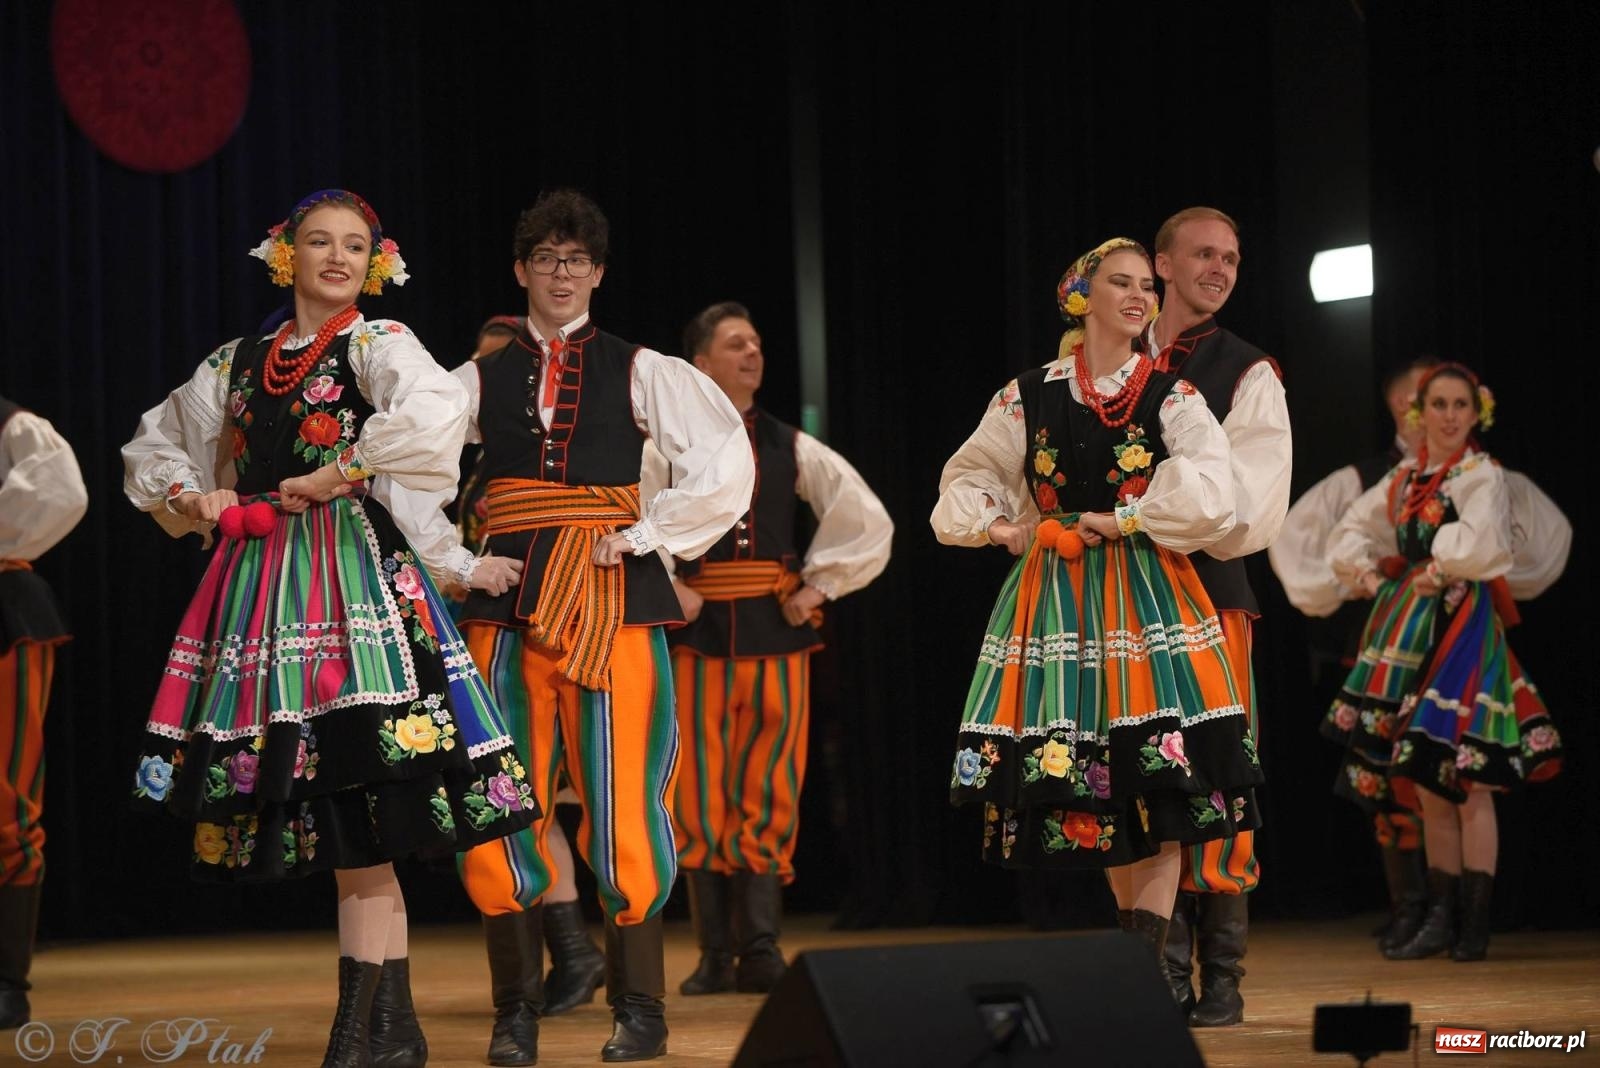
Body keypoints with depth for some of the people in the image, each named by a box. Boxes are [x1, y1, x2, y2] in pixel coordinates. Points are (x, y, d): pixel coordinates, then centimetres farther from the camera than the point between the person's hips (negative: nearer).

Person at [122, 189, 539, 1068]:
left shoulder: (377, 344, 1)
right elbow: (151, 447, 28)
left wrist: (338, 475, -15)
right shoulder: (240, 362, 17)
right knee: (349, 837, 5)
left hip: (354, 575, -5)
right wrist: (191, 495, 8)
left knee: (358, 826, -11)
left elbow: (438, 414, -21)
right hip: (262, 586, 5)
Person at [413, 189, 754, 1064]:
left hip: (612, 598, -2)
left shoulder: (640, 372, 6)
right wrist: (461, 563, 1)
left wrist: (644, 536, -6)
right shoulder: (479, 380, 11)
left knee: (622, 802, -5)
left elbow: (726, 464, -3)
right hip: (509, 599, 2)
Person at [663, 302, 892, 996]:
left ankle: (760, 952, 2)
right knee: (701, 792, -2)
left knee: (769, 790, 0)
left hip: (776, 629, 3)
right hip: (698, 629, -2)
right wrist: (663, 588, -5)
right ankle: (716, 957, 3)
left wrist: (819, 586, 7)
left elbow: (868, 521, 14)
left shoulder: (790, 448, 10)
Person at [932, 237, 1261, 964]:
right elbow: (968, 480, 17)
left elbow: (1208, 496, -11)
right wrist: (992, 524, -1)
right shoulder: (1027, 399, 7)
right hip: (1054, 599, 2)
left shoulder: (1173, 400, 2)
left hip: (1147, 600, -2)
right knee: (1098, 790, 5)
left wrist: (1121, 523, -13)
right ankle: (1134, 944, 16)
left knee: (1158, 789, -12)